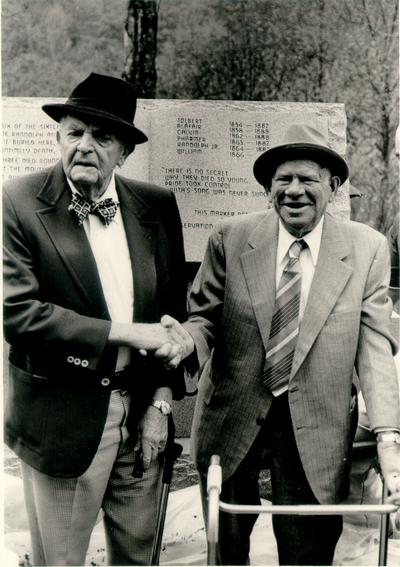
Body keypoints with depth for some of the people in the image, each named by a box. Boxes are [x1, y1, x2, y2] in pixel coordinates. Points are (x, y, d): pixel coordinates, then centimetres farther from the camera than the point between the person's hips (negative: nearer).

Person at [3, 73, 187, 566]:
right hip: (63, 419, -4)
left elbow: (174, 307, 6)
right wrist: (124, 333, -18)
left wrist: (162, 400, 0)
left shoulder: (157, 206, 1)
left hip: (141, 413, 4)